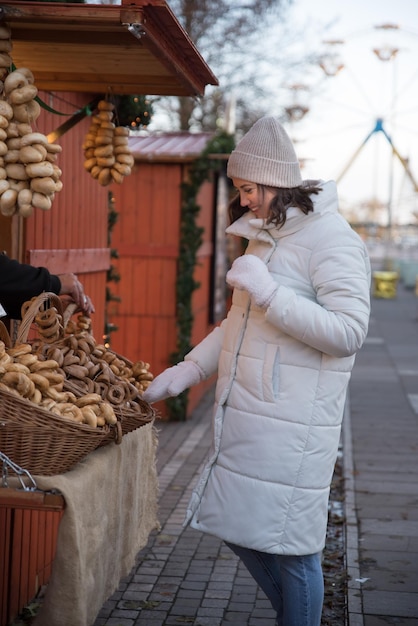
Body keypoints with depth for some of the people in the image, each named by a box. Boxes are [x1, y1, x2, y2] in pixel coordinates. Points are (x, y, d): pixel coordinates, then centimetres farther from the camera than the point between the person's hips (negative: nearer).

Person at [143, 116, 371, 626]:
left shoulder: (332, 241, -13)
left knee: (291, 546, 0)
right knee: (240, 530, 17)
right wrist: (190, 369, 14)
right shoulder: (265, 236, 14)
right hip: (242, 415, 9)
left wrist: (268, 290, -25)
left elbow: (349, 332, -22)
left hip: (290, 426, -9)